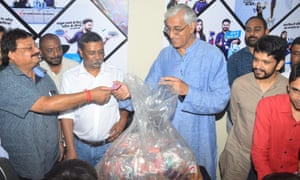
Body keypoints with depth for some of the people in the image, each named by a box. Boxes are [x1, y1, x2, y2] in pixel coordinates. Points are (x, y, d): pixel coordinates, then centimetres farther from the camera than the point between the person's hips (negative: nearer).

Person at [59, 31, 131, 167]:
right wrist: (70, 149, -7)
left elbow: (125, 104, 8)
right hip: (80, 146, 0)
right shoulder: (69, 77, -5)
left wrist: (122, 120, -12)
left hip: (110, 145, 1)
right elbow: (66, 115, -4)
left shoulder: (116, 74, -2)